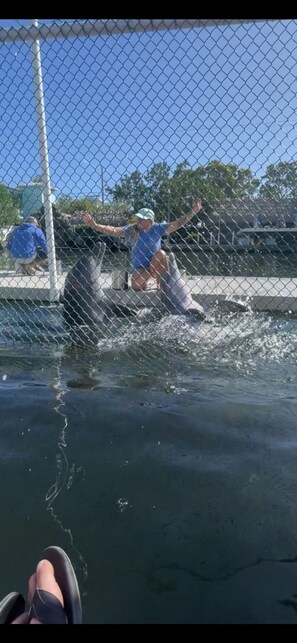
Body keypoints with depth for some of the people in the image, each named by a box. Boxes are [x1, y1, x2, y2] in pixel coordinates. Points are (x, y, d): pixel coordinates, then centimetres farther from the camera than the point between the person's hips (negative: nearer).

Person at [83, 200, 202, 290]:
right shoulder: (131, 230, -9)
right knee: (136, 286, -27)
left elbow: (177, 224, -12)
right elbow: (113, 231, -16)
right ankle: (145, 281, 13)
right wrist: (95, 225, -28)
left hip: (154, 264, 1)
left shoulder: (158, 229, -9)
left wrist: (193, 212, -21)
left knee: (161, 253, -29)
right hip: (140, 267, -1)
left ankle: (161, 283, -7)